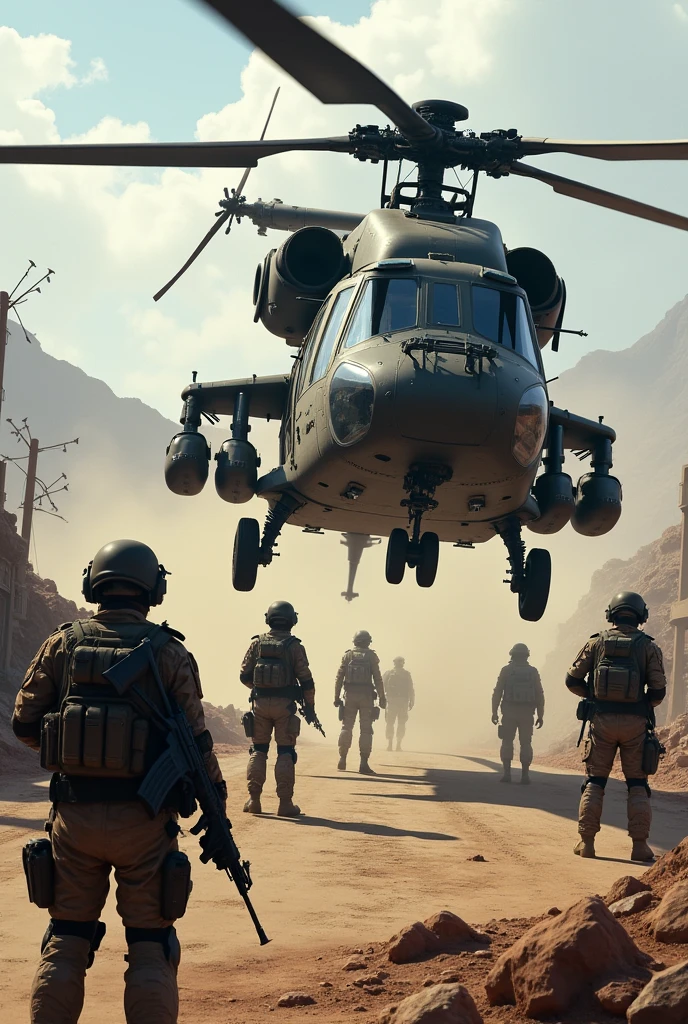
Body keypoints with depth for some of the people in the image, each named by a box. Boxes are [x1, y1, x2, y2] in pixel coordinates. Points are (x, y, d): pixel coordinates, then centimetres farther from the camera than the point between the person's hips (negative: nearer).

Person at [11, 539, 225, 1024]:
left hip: (74, 815, 2)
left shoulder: (64, 644, 2)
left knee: (66, 942, 12)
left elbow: (25, 723, 4)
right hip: (144, 820, -2)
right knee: (150, 947, 5)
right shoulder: (169, 652, -4)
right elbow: (196, 740, -5)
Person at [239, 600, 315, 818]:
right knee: (285, 752, 3)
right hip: (285, 704, -2)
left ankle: (254, 799, 7)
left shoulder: (257, 643, 2)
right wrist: (310, 706, 4)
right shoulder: (294, 646, -5)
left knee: (258, 750, 11)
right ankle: (285, 802, 0)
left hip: (260, 703, 2)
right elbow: (305, 679, -7)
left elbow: (244, 675, 5)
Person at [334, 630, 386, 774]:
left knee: (346, 727, 11)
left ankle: (342, 759, 10)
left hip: (350, 696, 2)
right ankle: (363, 764, -4)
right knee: (366, 730, 1)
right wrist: (382, 698, 0)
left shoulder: (347, 655, 3)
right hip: (366, 696, -2)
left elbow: (339, 677, 1)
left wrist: (337, 697, 6)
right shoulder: (371, 656, -2)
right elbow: (378, 679, -5)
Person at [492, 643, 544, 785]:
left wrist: (494, 712, 0)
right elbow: (539, 695, 2)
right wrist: (540, 716, 6)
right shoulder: (533, 672, 5)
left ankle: (507, 773, -3)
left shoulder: (506, 670, 0)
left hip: (509, 713, -1)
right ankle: (525, 775, -3)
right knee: (525, 743, 4)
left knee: (507, 742, 5)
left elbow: (497, 693, -4)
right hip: (527, 714, 1)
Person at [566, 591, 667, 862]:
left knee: (594, 781, 9)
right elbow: (658, 691, -3)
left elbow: (572, 679, 3)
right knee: (637, 784, 7)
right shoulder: (648, 646, 1)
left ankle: (587, 841, 5)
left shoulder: (596, 642, 4)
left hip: (602, 720, 1)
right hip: (635, 723, -1)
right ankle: (640, 844, 0)